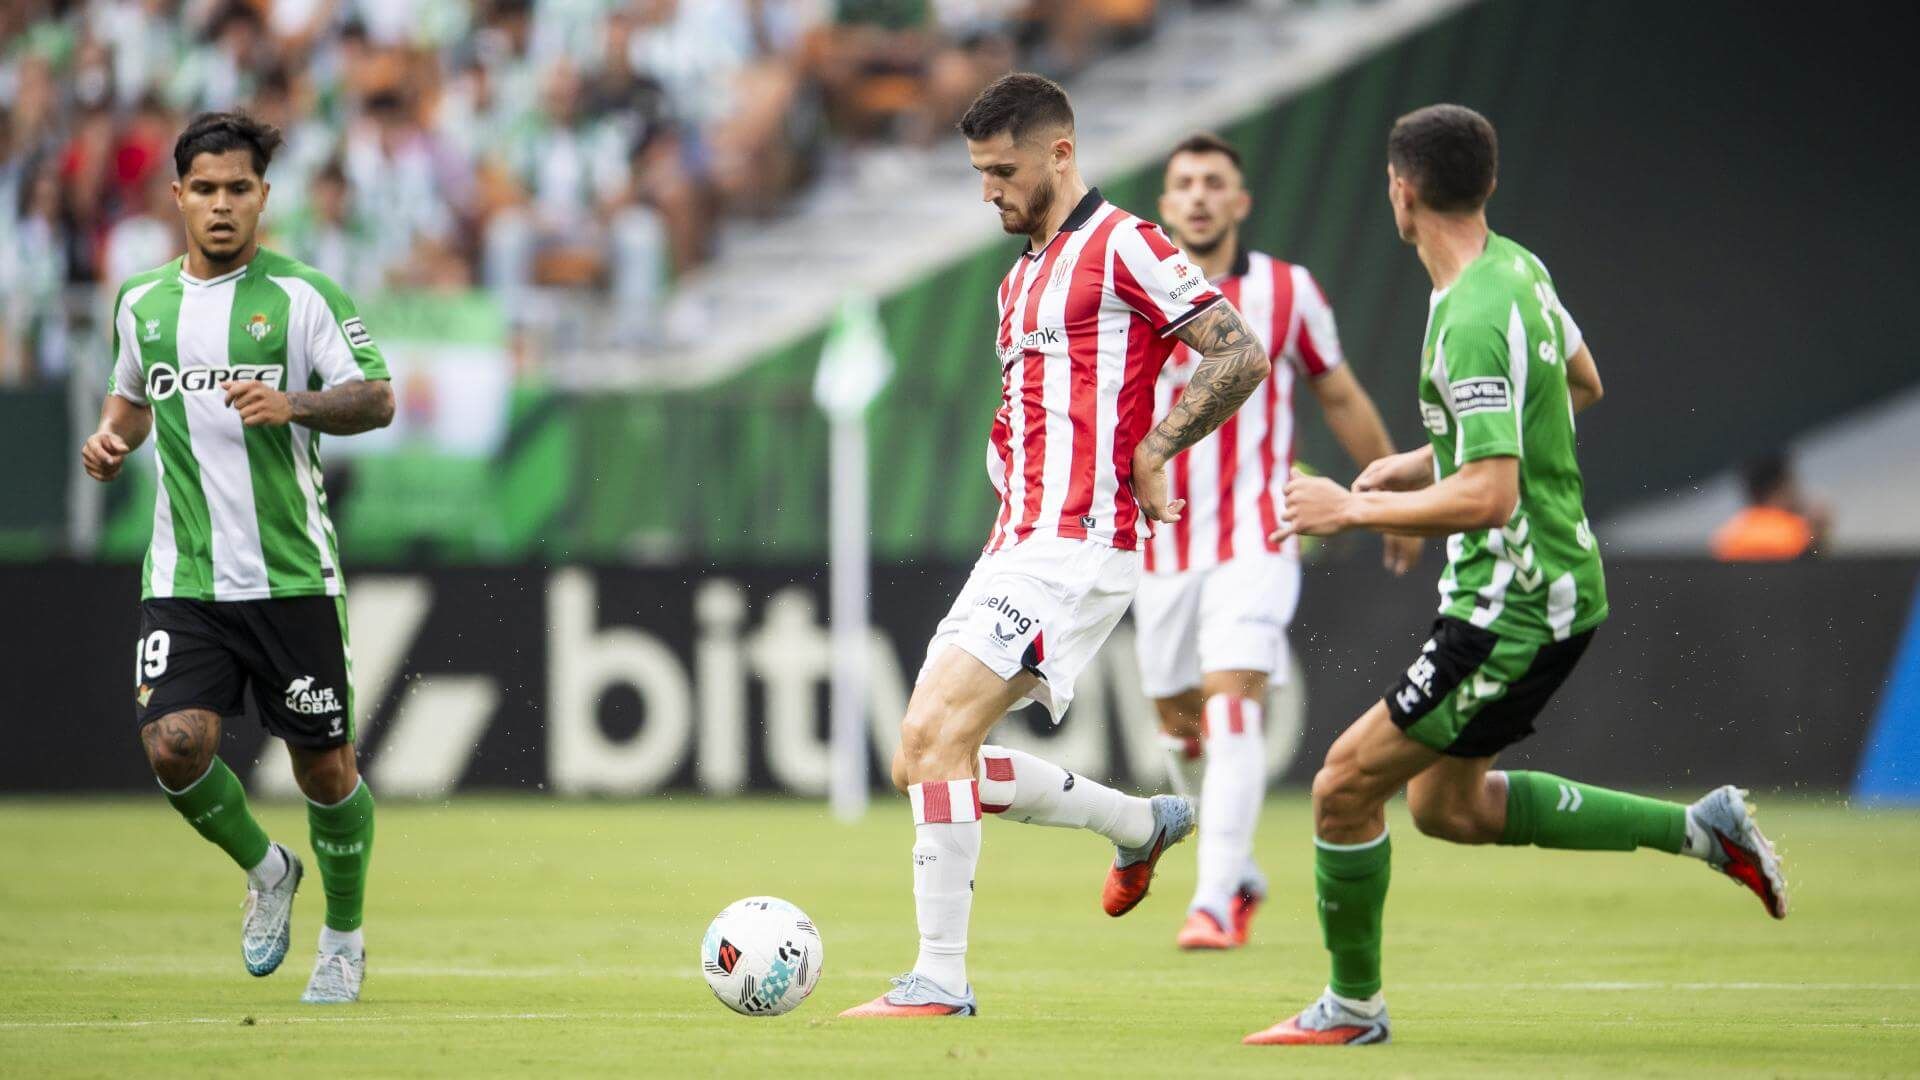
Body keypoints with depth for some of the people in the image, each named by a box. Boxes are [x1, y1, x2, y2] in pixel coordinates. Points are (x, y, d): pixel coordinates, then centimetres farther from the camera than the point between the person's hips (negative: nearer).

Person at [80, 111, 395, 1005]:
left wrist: (294, 404, -25)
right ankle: (264, 871, 14)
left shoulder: (300, 295, -2)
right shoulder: (141, 305, 10)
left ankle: (344, 938, 25)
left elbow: (376, 398, -7)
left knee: (324, 764, 2)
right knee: (175, 745, -16)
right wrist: (110, 439, 7)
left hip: (293, 575, -2)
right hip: (183, 579, 2)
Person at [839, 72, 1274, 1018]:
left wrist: (1150, 452, -13)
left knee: (939, 735, -19)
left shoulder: (1121, 248, -6)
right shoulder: (1020, 280, 22)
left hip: (1074, 548, -10)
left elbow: (1239, 355, -13)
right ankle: (1142, 824, 22)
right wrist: (1010, 473, 13)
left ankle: (940, 982, -16)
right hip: (1017, 545, 10)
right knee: (922, 758, 6)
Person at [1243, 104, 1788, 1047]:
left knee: (1345, 786, -4)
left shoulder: (1474, 322, -25)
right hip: (1550, 588, 10)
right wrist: (1425, 461, 21)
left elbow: (1488, 497, -30)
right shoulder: (1516, 266, 5)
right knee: (1448, 806, 21)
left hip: (1515, 609, -10)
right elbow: (1582, 385, 23)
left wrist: (1352, 510, -19)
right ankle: (1699, 830, 21)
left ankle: (1351, 1006, 11)